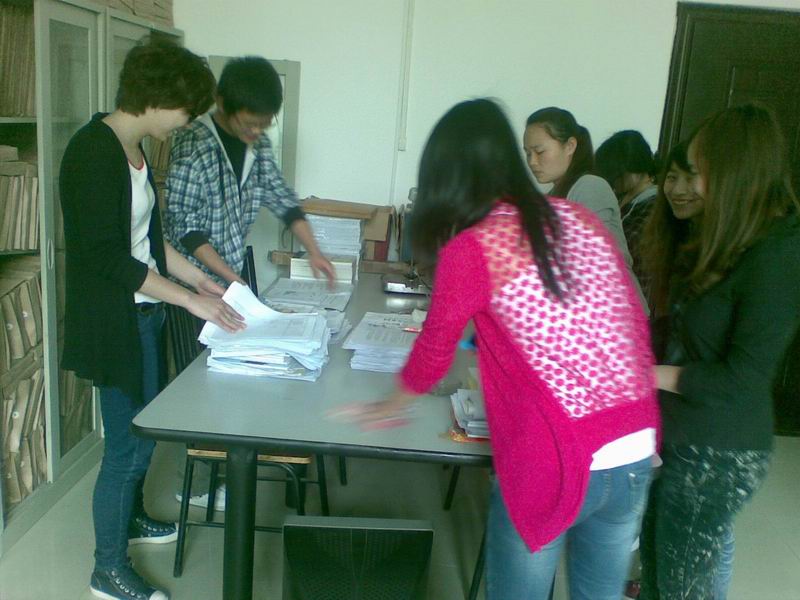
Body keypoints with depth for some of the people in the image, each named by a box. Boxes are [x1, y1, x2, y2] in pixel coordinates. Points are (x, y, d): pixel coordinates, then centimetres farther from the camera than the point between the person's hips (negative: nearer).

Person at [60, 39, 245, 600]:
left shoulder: (133, 148, 8)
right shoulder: (94, 152, -21)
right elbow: (107, 257, -25)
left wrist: (197, 278, 14)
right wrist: (190, 299, -22)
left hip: (143, 316, 9)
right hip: (114, 322, -9)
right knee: (129, 443, 1)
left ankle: (131, 516, 45)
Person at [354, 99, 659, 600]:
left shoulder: (470, 249, -10)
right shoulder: (580, 219, 6)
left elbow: (435, 350, 4)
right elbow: (635, 324, 11)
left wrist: (393, 404, 23)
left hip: (555, 465, -5)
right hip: (637, 454, 6)